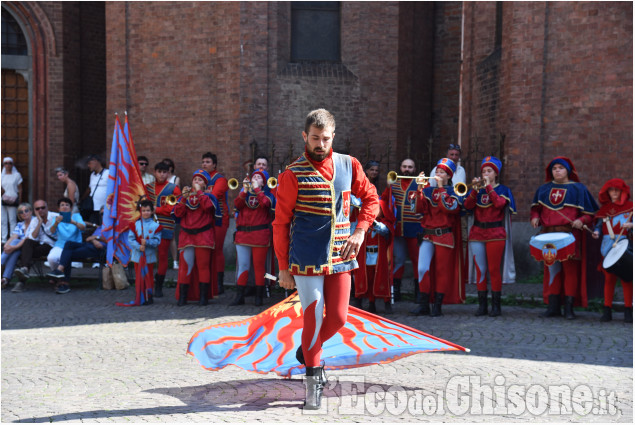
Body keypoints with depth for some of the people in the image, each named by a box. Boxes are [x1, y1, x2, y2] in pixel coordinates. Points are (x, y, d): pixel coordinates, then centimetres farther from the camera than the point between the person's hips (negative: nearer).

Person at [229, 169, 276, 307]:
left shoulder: (267, 193, 5)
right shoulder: (245, 192, 14)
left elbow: (266, 203, -17)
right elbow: (237, 205, -3)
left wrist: (256, 189, -12)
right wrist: (244, 192, -13)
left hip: (260, 234, -3)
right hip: (243, 233, 3)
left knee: (259, 266, 0)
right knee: (242, 265, 3)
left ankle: (259, 297, 7)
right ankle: (239, 296, 8)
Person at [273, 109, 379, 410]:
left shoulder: (349, 166, 5)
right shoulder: (293, 175, -6)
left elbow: (371, 198, 15)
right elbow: (281, 223, -2)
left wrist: (360, 230, -3)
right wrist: (283, 268, -3)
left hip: (339, 257, 4)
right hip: (306, 259, -4)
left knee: (338, 318, 4)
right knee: (314, 317, -2)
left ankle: (307, 350, 33)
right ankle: (313, 376, 15)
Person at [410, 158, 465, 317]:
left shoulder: (454, 192, 3)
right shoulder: (428, 190, 11)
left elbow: (448, 207, -17)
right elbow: (420, 209, -2)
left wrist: (441, 188, -12)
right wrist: (420, 190, -10)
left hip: (444, 236, -2)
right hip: (428, 235, 3)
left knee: (442, 271, 1)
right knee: (423, 269, -8)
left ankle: (437, 306, 9)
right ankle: (423, 305, -1)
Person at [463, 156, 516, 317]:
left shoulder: (502, 190, 5)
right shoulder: (477, 190, 13)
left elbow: (499, 203, -16)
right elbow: (467, 206, -3)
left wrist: (488, 186, -12)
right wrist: (475, 189, -13)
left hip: (495, 234, -3)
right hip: (477, 234, 3)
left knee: (494, 270, -4)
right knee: (480, 270, 3)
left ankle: (496, 305, 2)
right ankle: (482, 305, 8)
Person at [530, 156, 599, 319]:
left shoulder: (578, 188, 5)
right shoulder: (544, 189, 15)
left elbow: (590, 213, 3)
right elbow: (536, 207, 23)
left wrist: (581, 221, -16)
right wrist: (535, 218, 2)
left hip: (570, 234, -3)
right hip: (549, 234, 3)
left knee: (570, 269, -3)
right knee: (551, 269, 5)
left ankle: (569, 307, 1)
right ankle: (553, 306, 11)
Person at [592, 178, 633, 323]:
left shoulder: (630, 206, 4)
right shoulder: (604, 208, 12)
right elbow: (599, 225, 13)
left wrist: (631, 225, -19)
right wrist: (596, 232, -7)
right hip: (608, 248, 2)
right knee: (609, 278, 4)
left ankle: (628, 311, 6)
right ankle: (607, 310, 9)